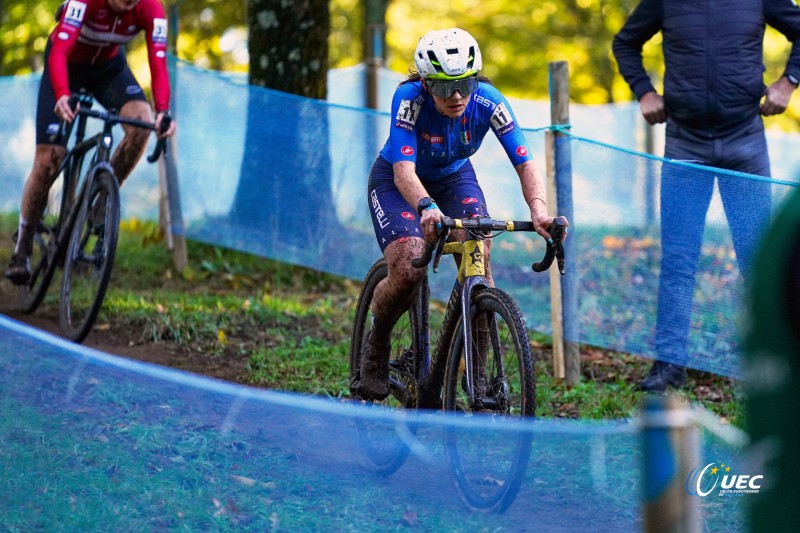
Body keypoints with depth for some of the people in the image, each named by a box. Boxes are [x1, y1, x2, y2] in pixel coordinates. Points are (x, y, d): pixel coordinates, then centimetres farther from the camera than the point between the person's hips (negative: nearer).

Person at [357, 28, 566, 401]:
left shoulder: (488, 102, -27)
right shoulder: (409, 99, -33)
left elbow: (525, 163, -29)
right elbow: (404, 170, -42)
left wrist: (538, 210, -49)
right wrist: (427, 208, -62)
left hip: (454, 177, 3)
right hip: (396, 180, -3)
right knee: (407, 270, -24)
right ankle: (376, 347, 5)